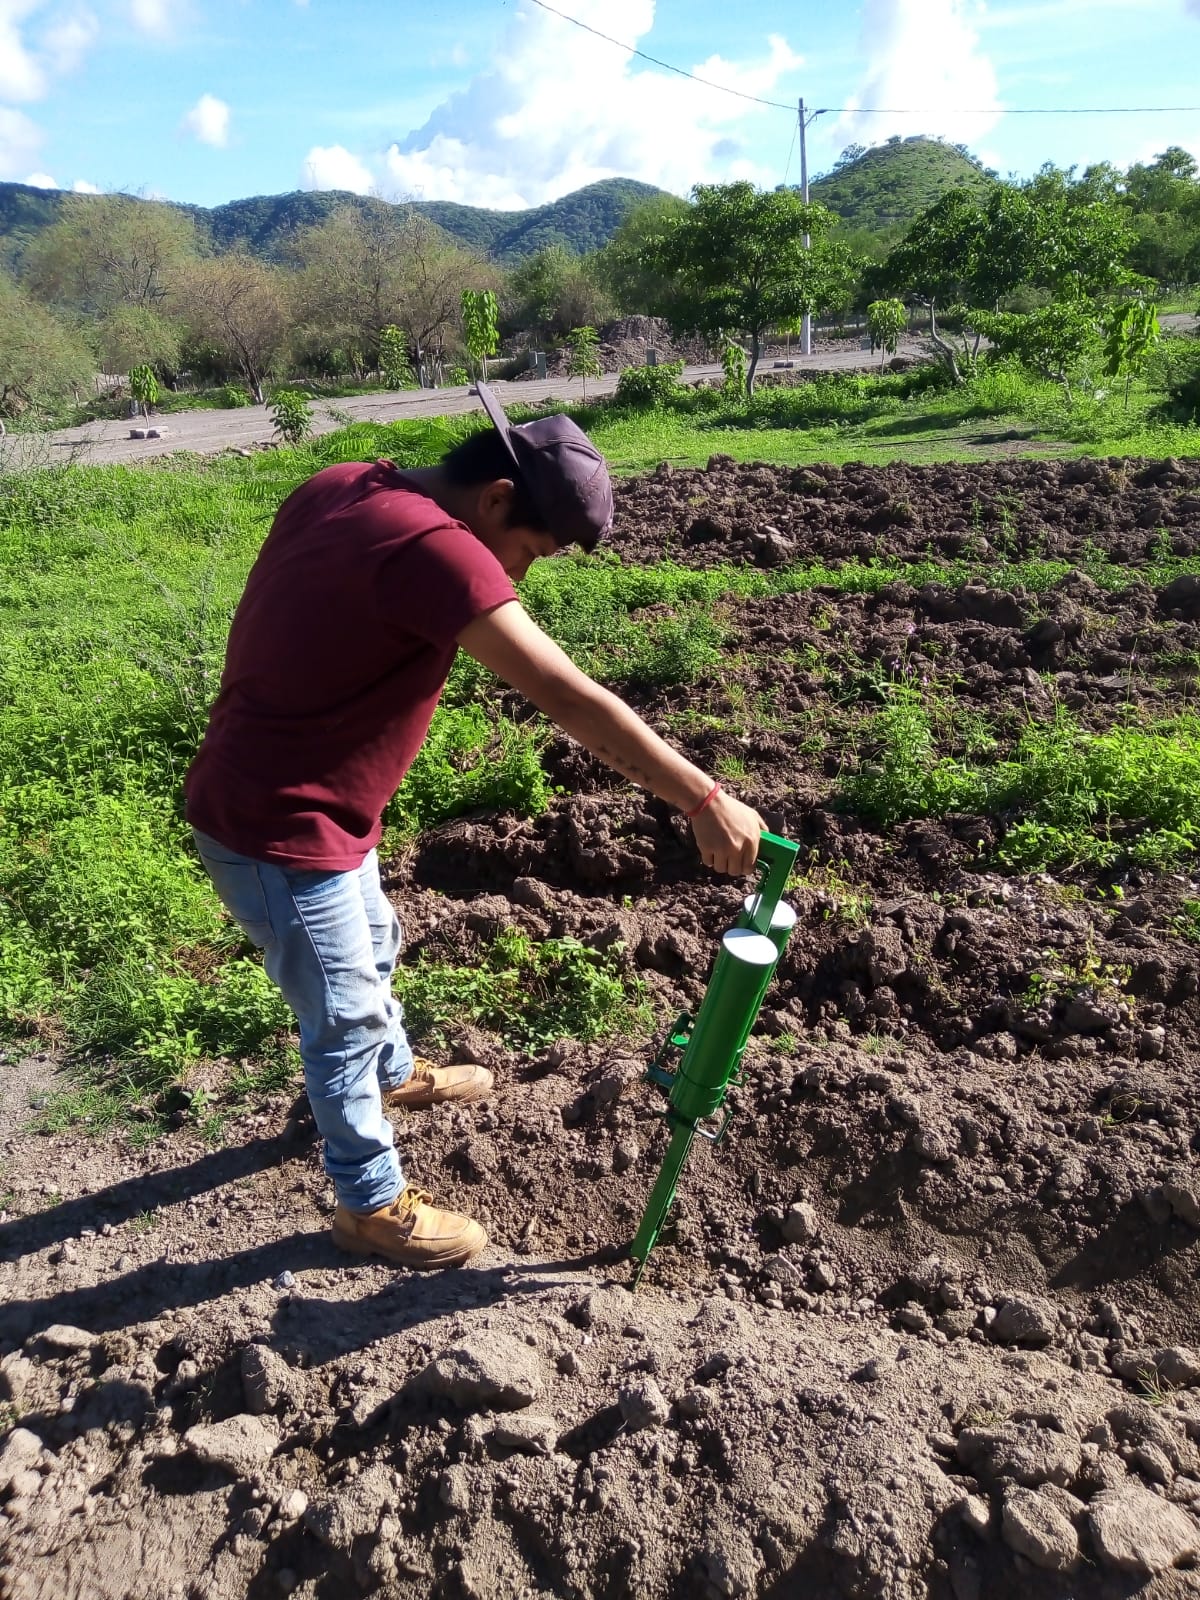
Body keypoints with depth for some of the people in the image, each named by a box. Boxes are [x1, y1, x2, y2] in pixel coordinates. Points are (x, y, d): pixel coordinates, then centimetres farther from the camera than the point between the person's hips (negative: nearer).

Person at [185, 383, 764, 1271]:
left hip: (285, 800, 10)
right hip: (281, 834, -10)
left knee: (372, 949, 29)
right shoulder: (433, 546, -28)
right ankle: (373, 1204, 31)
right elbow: (570, 698, -32)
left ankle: (393, 1074, 56)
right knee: (344, 1018, 8)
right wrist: (705, 801, -27)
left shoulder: (344, 487, 1)